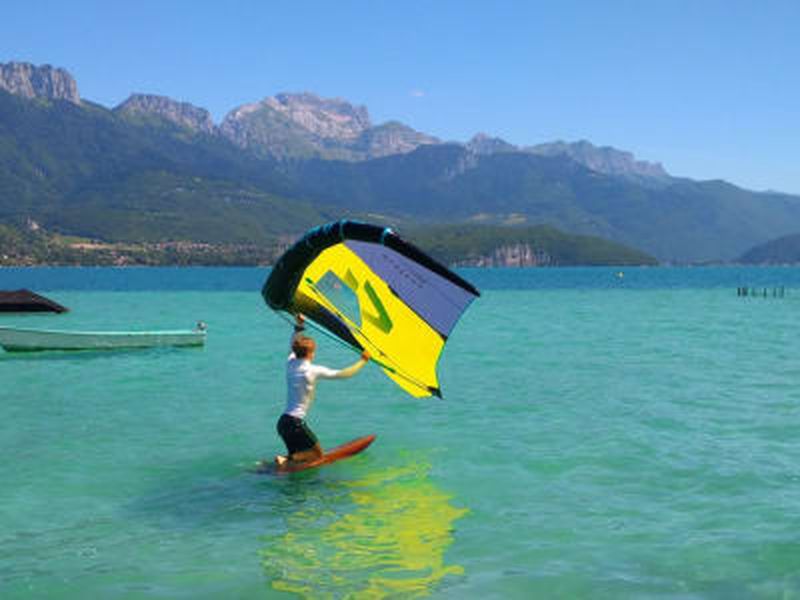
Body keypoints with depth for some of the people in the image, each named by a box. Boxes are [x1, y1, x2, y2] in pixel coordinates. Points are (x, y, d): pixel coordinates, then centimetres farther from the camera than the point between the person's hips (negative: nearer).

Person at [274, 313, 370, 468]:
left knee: (299, 454, 21)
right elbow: (344, 374, -8)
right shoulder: (313, 371, -12)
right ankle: (286, 460, -13)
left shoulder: (290, 364, 5)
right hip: (295, 423, -7)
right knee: (317, 453, 7)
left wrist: (298, 327, 25)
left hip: (283, 421, 8)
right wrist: (363, 361, 3)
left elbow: (294, 347, 28)